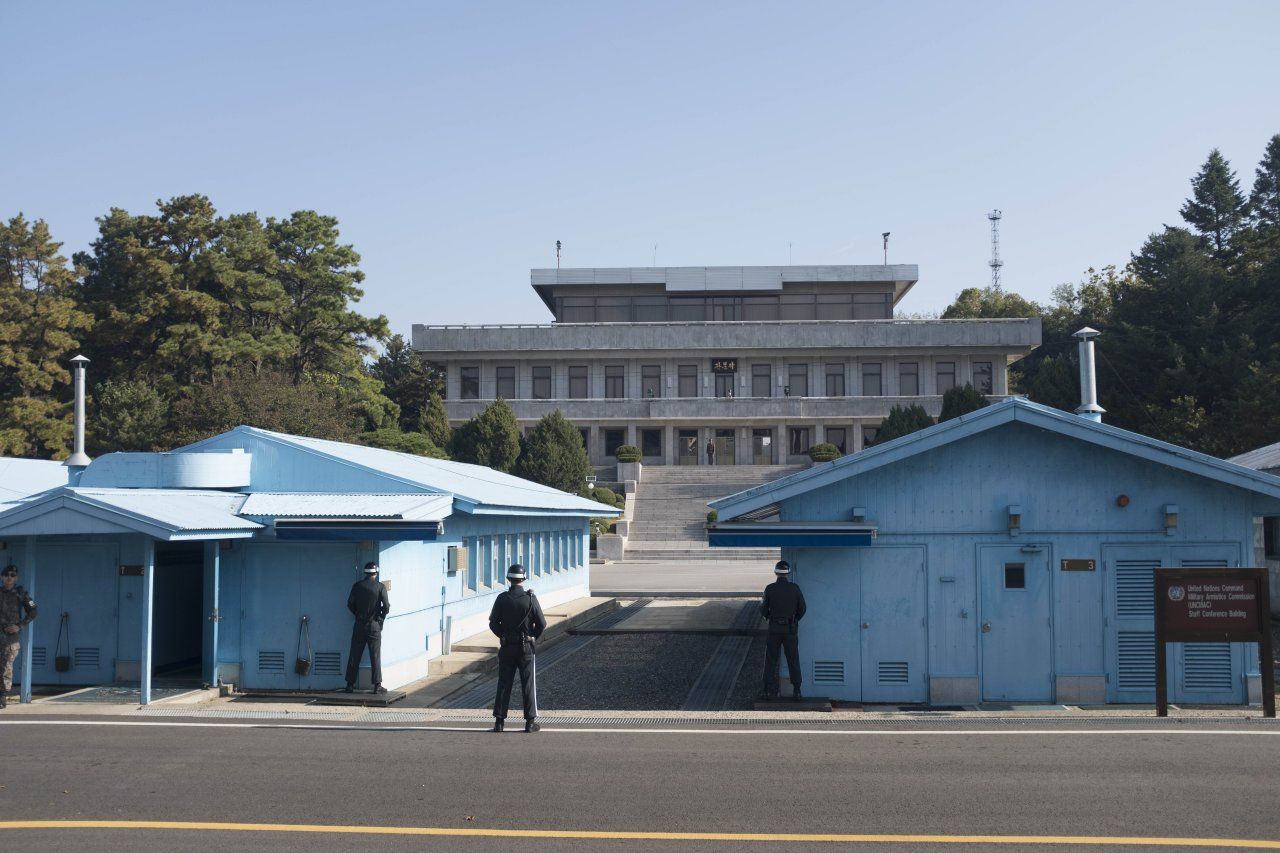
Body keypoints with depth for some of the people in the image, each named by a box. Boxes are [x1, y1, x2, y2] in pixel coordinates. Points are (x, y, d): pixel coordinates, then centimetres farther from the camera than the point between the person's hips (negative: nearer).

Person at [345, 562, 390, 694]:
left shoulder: (357, 586, 1)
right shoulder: (380, 587, -6)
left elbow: (350, 604, 2)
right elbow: (386, 606, -9)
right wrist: (381, 617, 8)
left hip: (359, 625, 2)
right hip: (374, 625, -2)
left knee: (354, 655, 7)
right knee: (375, 656, 1)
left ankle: (350, 685, 9)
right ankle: (377, 685, -1)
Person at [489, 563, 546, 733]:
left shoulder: (502, 599, -5)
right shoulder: (530, 598, -10)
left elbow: (493, 623, -1)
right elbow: (542, 624, -9)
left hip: (506, 647, 2)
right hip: (526, 648, -2)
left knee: (504, 684, 8)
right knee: (528, 685, 5)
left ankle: (499, 721, 8)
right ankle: (530, 722, 7)